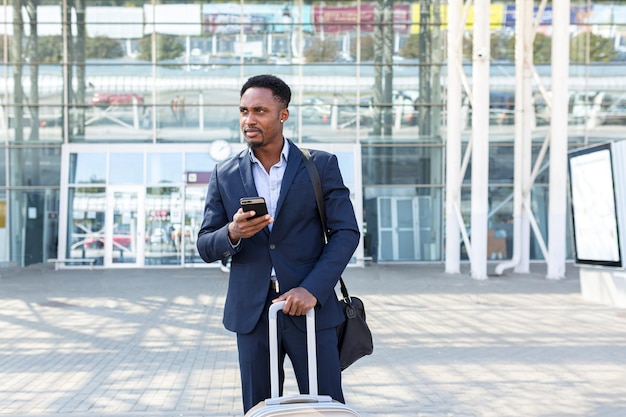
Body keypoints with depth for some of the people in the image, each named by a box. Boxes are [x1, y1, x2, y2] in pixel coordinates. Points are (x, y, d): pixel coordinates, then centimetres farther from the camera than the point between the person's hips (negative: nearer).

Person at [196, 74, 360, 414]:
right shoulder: (224, 175, 7)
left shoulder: (321, 165, 2)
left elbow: (346, 232, -3)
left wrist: (313, 288, -15)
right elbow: (205, 247, 7)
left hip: (310, 309, -2)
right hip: (252, 314, 2)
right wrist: (233, 233, -16)